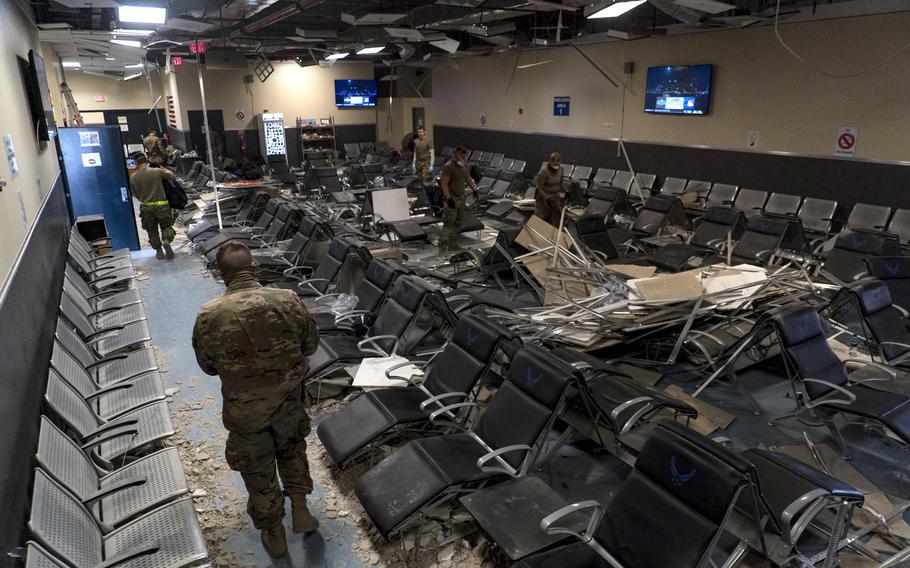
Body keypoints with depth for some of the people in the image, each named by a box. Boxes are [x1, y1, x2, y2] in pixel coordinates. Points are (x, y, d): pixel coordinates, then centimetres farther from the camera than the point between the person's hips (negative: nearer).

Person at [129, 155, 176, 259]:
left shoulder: (133, 177, -4)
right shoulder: (157, 171, -12)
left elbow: (135, 194, 5)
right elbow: (173, 177, 1)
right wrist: (165, 170, 18)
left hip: (146, 207, 2)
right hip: (161, 205, -1)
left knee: (152, 231, 17)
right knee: (166, 227, 14)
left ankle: (159, 251, 18)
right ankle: (166, 240, -15)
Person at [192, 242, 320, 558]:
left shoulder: (209, 316, -21)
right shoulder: (288, 301, -19)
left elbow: (208, 366, -3)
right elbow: (311, 345, -2)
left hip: (244, 411, -1)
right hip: (289, 401, 1)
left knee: (258, 469, 22)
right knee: (292, 446, 32)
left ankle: (274, 535, 40)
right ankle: (301, 509, 35)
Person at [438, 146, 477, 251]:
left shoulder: (464, 165, 9)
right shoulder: (448, 167, -18)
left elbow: (468, 178, 24)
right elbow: (444, 184, -21)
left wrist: (475, 190, 21)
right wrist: (449, 198, -26)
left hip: (461, 198, 9)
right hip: (451, 199, -9)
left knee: (459, 223, 14)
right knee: (449, 223, -11)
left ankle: (451, 244, 25)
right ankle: (443, 247, -10)